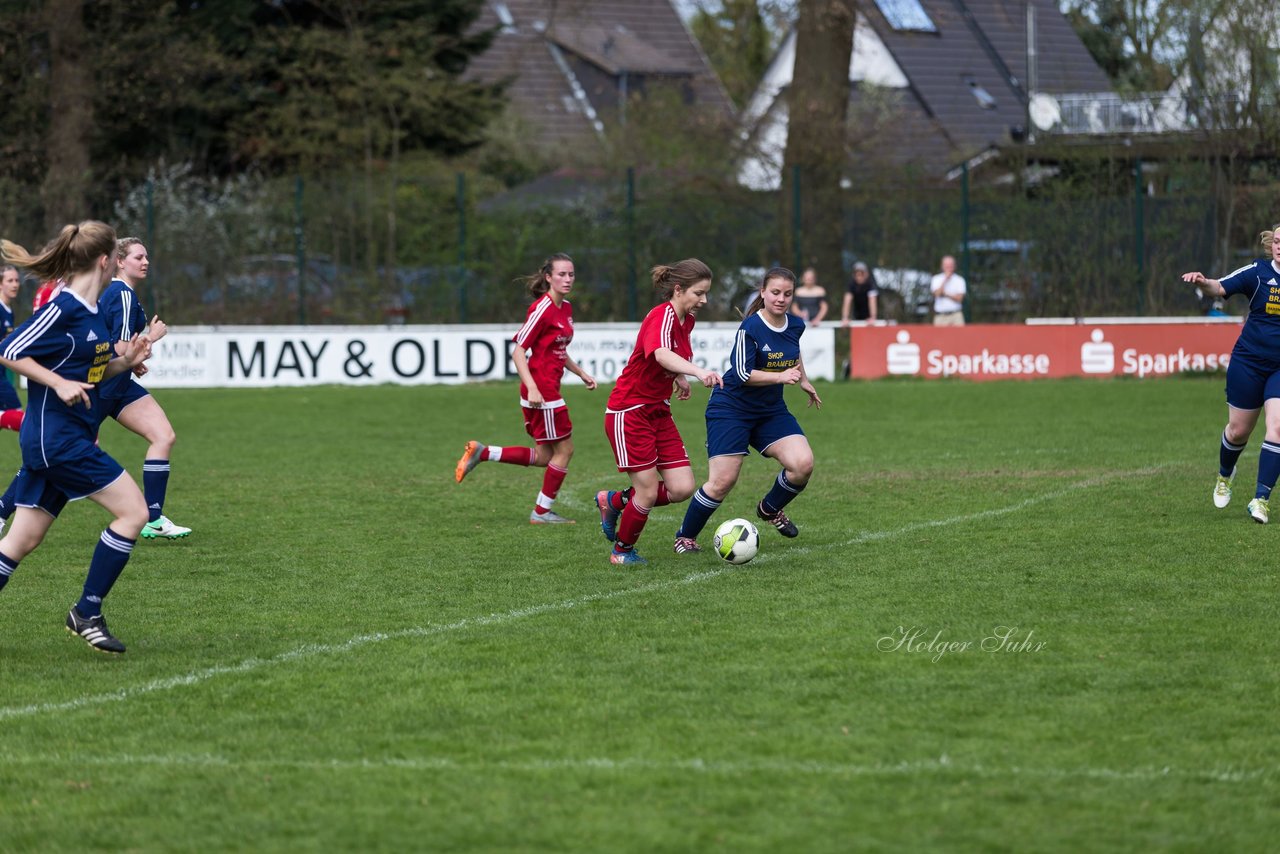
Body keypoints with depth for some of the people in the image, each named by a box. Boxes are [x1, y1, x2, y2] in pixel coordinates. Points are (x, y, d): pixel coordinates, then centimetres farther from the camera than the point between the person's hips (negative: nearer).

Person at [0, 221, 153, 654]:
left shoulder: (90, 311, 12)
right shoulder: (62, 309, -15)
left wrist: (123, 362, 7)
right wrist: (60, 383, -20)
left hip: (52, 440, 10)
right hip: (58, 437, -10)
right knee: (133, 510, -8)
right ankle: (87, 613, -2)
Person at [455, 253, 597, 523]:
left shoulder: (565, 308, 11)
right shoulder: (542, 308, -16)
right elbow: (518, 350, -19)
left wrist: (581, 373, 22)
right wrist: (532, 388, -27)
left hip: (548, 387, 9)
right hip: (540, 388, -9)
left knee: (544, 457, 12)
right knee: (564, 449, 0)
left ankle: (481, 453, 15)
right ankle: (542, 512, 12)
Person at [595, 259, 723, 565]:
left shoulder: (686, 320, 5)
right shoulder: (662, 316, -21)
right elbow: (661, 354, -44)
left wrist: (681, 377, 8)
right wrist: (699, 372, -60)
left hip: (658, 411, 8)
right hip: (629, 412, -8)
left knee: (682, 488, -1)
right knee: (648, 493, -6)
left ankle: (614, 501, 22)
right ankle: (622, 551, 20)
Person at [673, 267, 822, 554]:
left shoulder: (795, 325, 1)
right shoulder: (750, 328, -20)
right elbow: (743, 373, -23)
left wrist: (803, 381, 29)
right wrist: (781, 376, -30)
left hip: (771, 410, 6)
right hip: (731, 409, -6)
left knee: (803, 464, -13)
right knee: (722, 482, -12)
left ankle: (770, 509, 17)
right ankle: (685, 537, 9)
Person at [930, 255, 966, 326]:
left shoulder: (959, 280, 6)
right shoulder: (936, 279, 8)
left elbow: (959, 298, -2)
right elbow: (937, 293, -8)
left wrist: (945, 294, -8)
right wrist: (946, 279, -7)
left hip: (956, 315, -1)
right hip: (940, 316, 1)